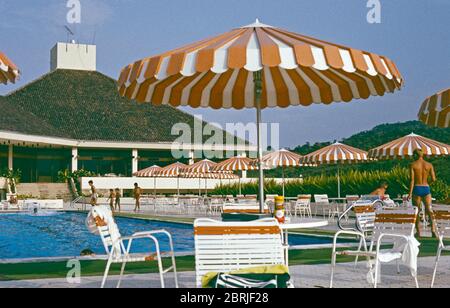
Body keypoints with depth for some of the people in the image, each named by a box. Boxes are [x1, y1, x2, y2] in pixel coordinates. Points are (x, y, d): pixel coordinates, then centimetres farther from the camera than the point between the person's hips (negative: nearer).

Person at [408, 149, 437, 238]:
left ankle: (418, 232, 12)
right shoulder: (429, 165, 3)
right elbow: (433, 179, -1)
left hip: (417, 188, -2)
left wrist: (410, 193, -11)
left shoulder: (413, 165, -4)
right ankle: (433, 229, -18)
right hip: (426, 189, 2)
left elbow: (412, 180, -10)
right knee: (429, 210, 0)